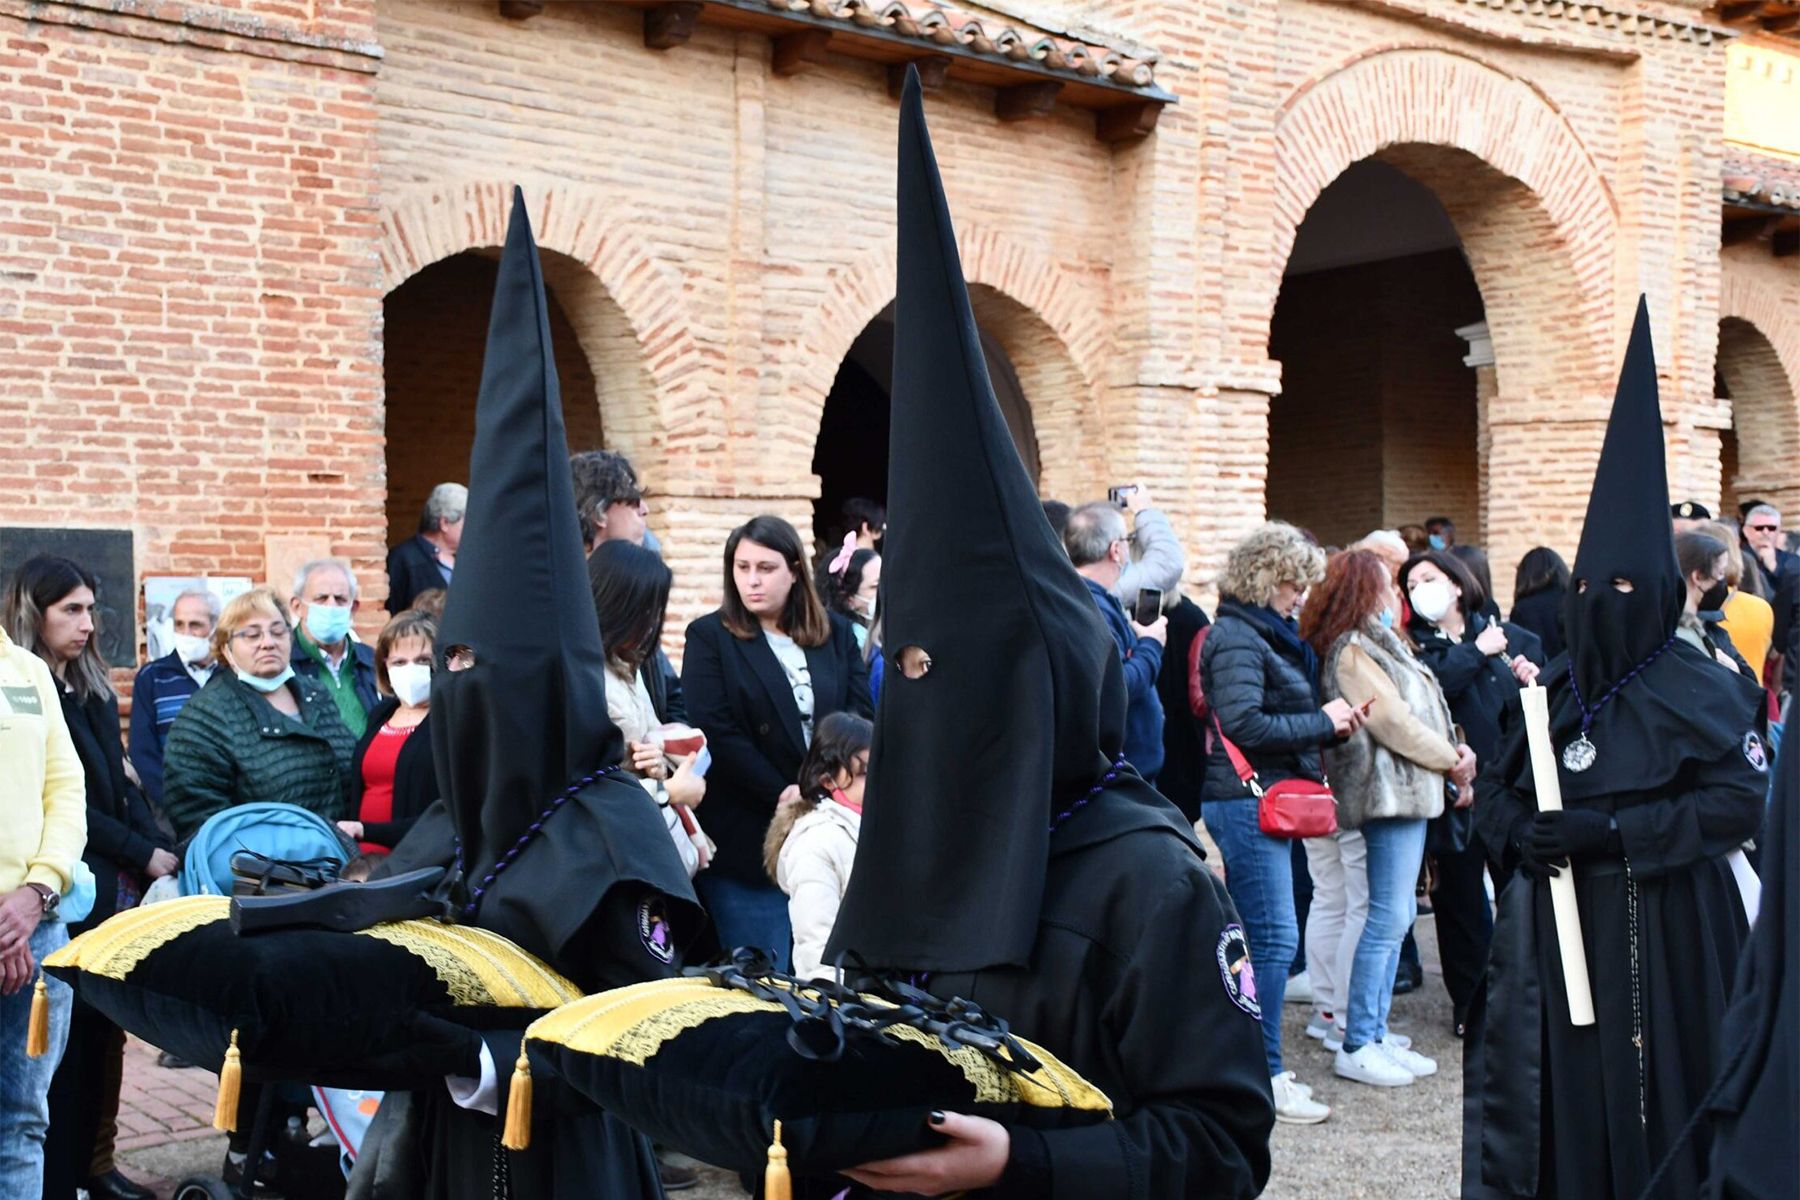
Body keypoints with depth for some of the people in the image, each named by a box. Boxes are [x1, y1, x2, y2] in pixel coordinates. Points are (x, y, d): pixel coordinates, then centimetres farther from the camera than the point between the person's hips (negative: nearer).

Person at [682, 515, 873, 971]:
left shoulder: (835, 633, 12)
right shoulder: (710, 637, 2)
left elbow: (863, 714, 4)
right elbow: (717, 733, -7)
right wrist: (781, 794, -13)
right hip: (748, 838, -3)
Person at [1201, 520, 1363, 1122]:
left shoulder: (1267, 634, 18)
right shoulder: (1237, 638, -13)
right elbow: (1245, 724, -23)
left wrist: (1331, 723, 4)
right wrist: (1321, 722, -14)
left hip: (1267, 801, 10)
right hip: (1246, 799, -10)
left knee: (1263, 937, 14)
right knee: (1274, 938, -8)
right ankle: (1262, 1077, -2)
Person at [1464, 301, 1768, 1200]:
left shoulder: (1703, 689, -5)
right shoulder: (1550, 690, 10)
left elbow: (1741, 799, -13)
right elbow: (1494, 786, 14)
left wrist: (1614, 831, -19)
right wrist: (1520, 833, -8)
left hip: (1661, 929, -4)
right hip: (1553, 922, 5)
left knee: (1649, 1088, -2)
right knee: (1558, 1087, 6)